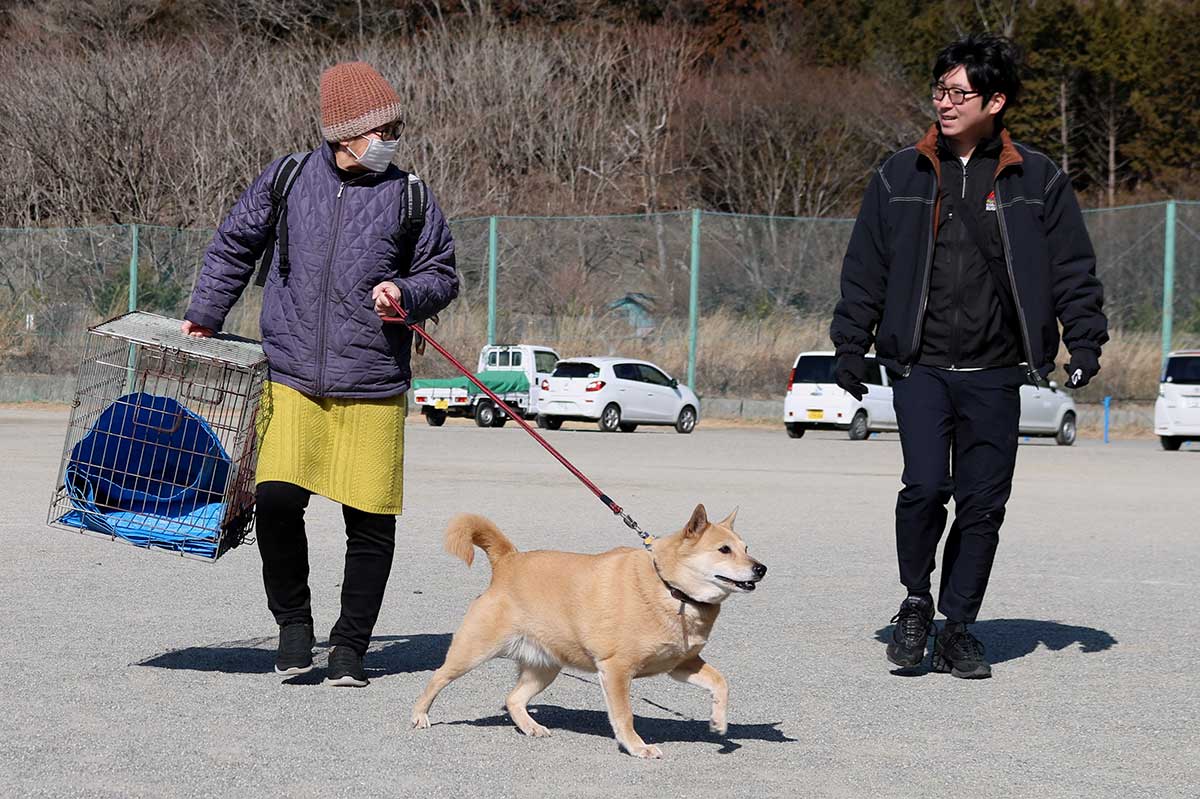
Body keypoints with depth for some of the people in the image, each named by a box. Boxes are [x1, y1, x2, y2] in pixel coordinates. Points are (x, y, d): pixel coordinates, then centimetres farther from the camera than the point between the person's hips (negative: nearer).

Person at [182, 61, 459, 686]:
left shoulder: (409, 198, 4)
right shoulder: (285, 181, 4)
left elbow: (442, 275, 12)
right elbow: (234, 247, 17)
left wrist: (406, 294, -8)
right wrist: (203, 315, 13)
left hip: (373, 388, 0)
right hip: (291, 379, 0)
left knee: (371, 520, -1)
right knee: (276, 495, -15)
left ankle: (351, 644, 15)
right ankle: (293, 621, 8)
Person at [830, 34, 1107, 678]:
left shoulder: (1037, 179, 4)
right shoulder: (899, 177, 6)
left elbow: (1073, 269, 8)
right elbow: (864, 269, 11)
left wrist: (1085, 341, -1)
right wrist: (850, 345, 7)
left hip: (994, 375, 1)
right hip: (919, 365, 0)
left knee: (983, 504, 2)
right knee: (926, 485, -16)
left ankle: (956, 630, 16)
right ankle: (915, 604, 8)